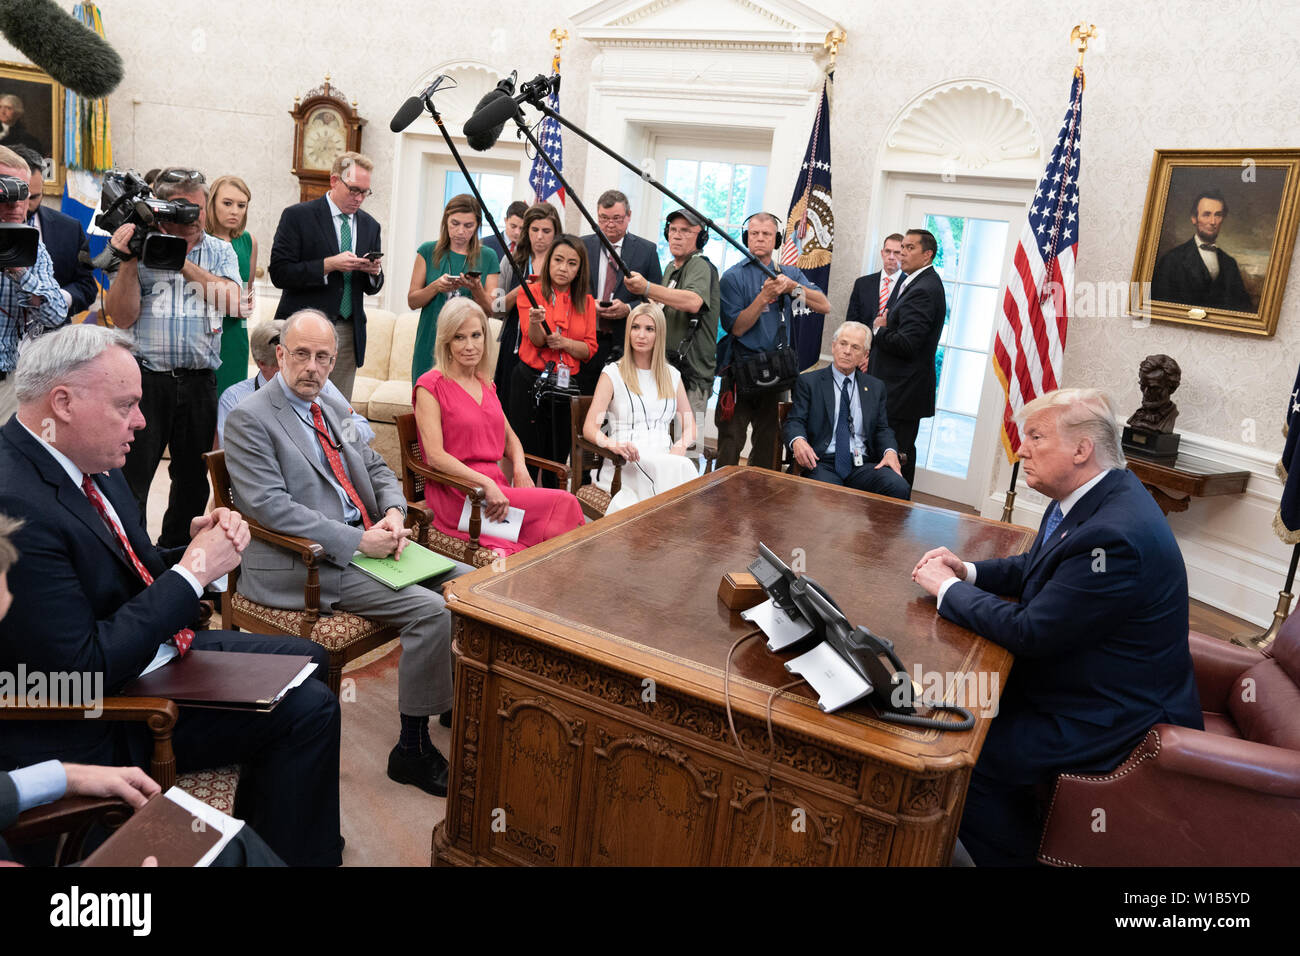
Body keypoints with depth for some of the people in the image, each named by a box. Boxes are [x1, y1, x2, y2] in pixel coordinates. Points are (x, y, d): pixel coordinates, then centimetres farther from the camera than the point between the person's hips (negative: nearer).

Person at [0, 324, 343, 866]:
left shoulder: (87, 464, 0)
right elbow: (85, 670, -28)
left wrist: (195, 547, -10)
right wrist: (193, 570, -22)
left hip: (155, 650, 10)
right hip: (95, 723, -10)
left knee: (307, 660, 16)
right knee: (308, 709, -16)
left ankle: (257, 834, 33)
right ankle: (290, 853, 9)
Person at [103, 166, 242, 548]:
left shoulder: (220, 252, 10)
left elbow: (230, 301, -9)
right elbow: (122, 317, -2)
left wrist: (181, 260, -11)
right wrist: (128, 261, -11)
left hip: (199, 382, 2)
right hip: (145, 377, -2)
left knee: (193, 478, 12)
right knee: (131, 477, -3)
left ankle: (175, 554, 29)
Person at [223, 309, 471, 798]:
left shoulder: (326, 409, 17)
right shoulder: (249, 419, -7)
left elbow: (376, 468, 20)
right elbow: (268, 504, -18)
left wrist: (393, 513, -3)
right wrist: (357, 541, -21)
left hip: (367, 541, 8)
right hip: (308, 562, -8)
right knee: (431, 610, -22)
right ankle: (412, 749, -9)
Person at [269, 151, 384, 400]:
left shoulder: (369, 225, 13)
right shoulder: (297, 216, -2)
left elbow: (372, 288, 17)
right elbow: (279, 274, -10)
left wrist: (375, 272, -7)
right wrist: (329, 265, -18)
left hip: (348, 333, 4)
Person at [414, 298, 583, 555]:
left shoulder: (485, 384, 18)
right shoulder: (431, 386, -3)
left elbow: (509, 437, 23)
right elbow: (435, 456, -13)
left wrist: (520, 469, 0)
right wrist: (485, 483, -23)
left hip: (495, 486, 6)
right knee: (563, 503, -22)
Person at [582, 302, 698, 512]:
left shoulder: (672, 375, 21)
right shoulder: (612, 373, 8)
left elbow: (690, 426, 19)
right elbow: (590, 428, -1)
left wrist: (681, 446, -7)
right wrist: (612, 443, -24)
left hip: (664, 458, 3)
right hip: (626, 462, -3)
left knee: (685, 467, -35)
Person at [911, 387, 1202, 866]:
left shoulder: (1115, 535, -32)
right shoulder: (1096, 496, -1)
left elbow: (1029, 632, -27)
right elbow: (1038, 567, 14)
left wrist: (948, 587, -15)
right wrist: (968, 571, -3)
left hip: (1112, 721, -9)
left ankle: (1015, 856, 11)